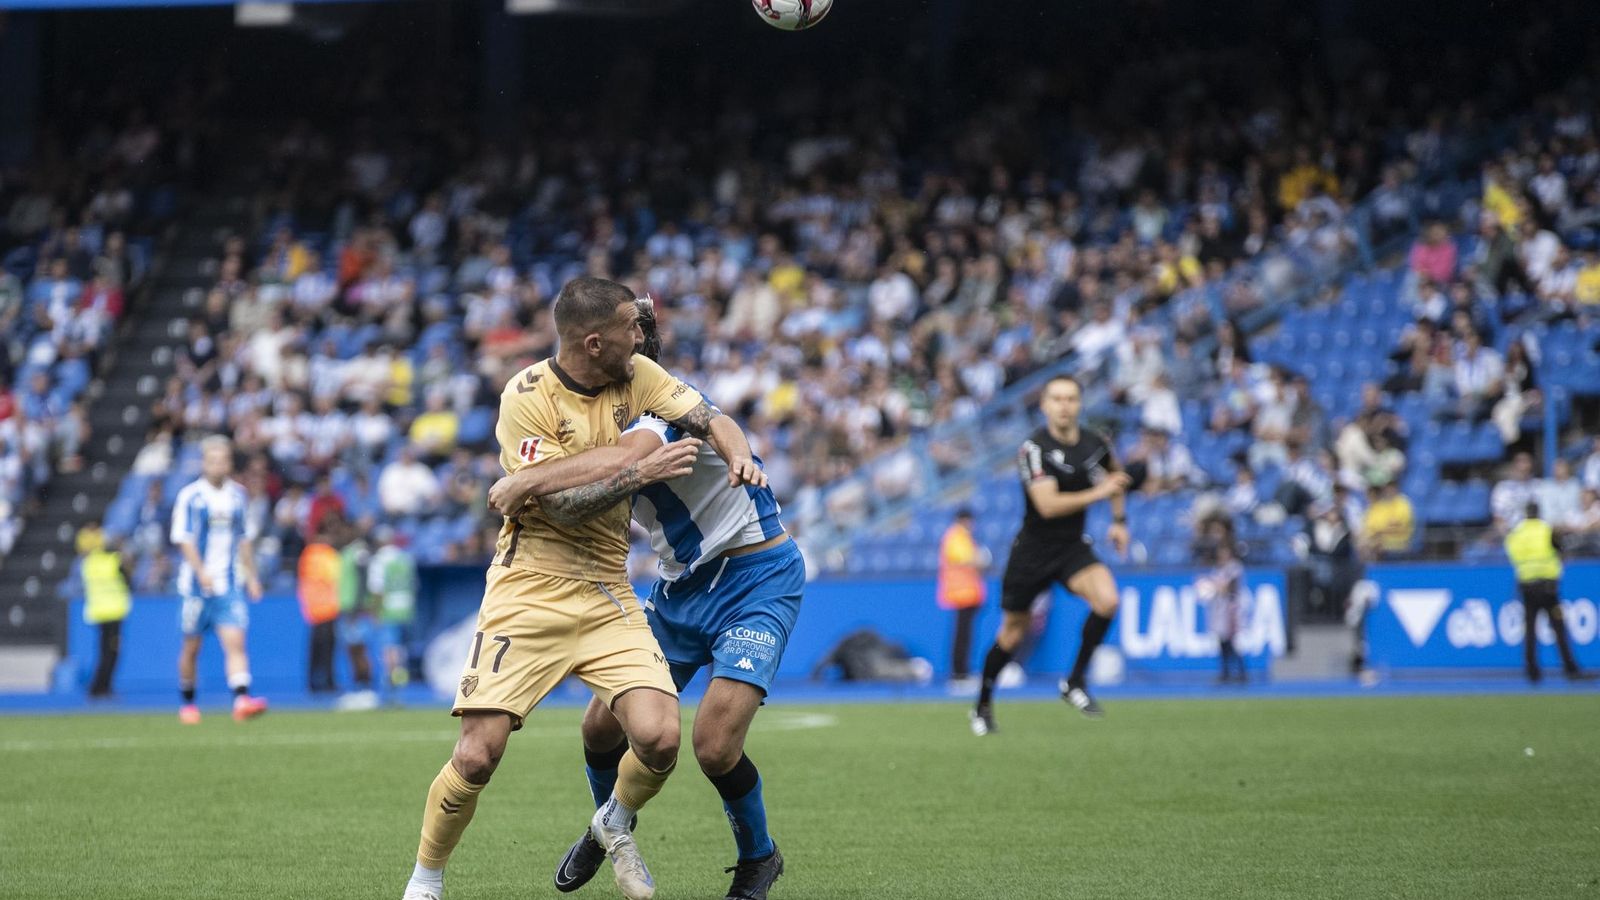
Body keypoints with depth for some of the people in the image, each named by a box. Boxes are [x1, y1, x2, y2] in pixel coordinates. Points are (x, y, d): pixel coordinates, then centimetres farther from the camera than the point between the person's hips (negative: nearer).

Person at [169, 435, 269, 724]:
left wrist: (251, 576, 16)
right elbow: (184, 540, -10)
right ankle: (188, 704, 24)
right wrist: (202, 573, -22)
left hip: (230, 583, 3)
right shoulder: (190, 496, -5)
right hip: (198, 583, -3)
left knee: (235, 640, -14)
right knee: (192, 646, 7)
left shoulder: (238, 494, 9)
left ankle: (242, 700, -26)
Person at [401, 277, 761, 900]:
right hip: (530, 587, -4)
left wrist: (739, 455, -23)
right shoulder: (527, 396, -13)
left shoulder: (636, 376, 3)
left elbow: (710, 419, -1)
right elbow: (561, 503, -18)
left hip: (607, 593, 4)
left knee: (658, 738, -15)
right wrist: (642, 472, -27)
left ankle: (615, 825, 18)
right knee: (477, 756, -12)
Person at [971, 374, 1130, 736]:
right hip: (1033, 550, -3)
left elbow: (1114, 472, 22)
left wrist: (1119, 519, 17)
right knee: (1012, 633, 8)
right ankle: (983, 706, 30)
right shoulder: (1035, 448, -18)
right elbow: (1048, 505, -28)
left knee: (1107, 600, -25)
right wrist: (1098, 493, -29)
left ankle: (1075, 682, -7)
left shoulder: (1095, 444, -3)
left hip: (1073, 548, 3)